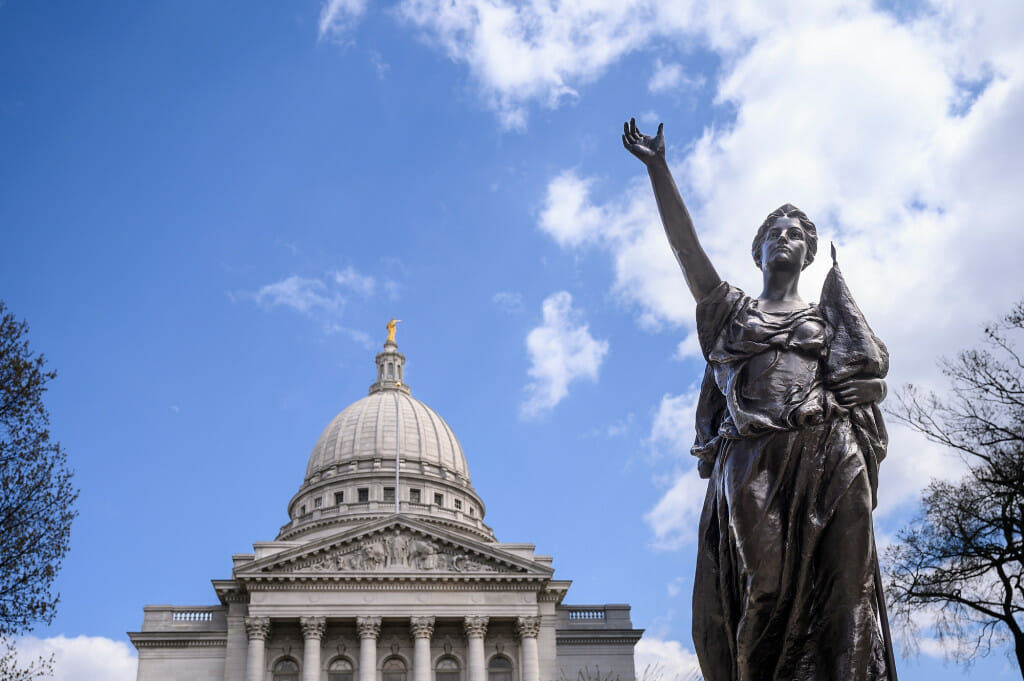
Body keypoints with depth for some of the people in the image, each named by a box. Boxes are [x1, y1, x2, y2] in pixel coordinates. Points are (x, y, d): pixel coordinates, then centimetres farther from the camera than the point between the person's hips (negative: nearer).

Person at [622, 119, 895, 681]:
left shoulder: (828, 315, 24)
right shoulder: (731, 309, 22)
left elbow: (871, 364, 6)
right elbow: (686, 247, 11)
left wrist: (837, 286, 7)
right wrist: (658, 170, 4)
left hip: (825, 460, 1)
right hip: (751, 464, 0)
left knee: (836, 587, -12)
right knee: (761, 591, -11)